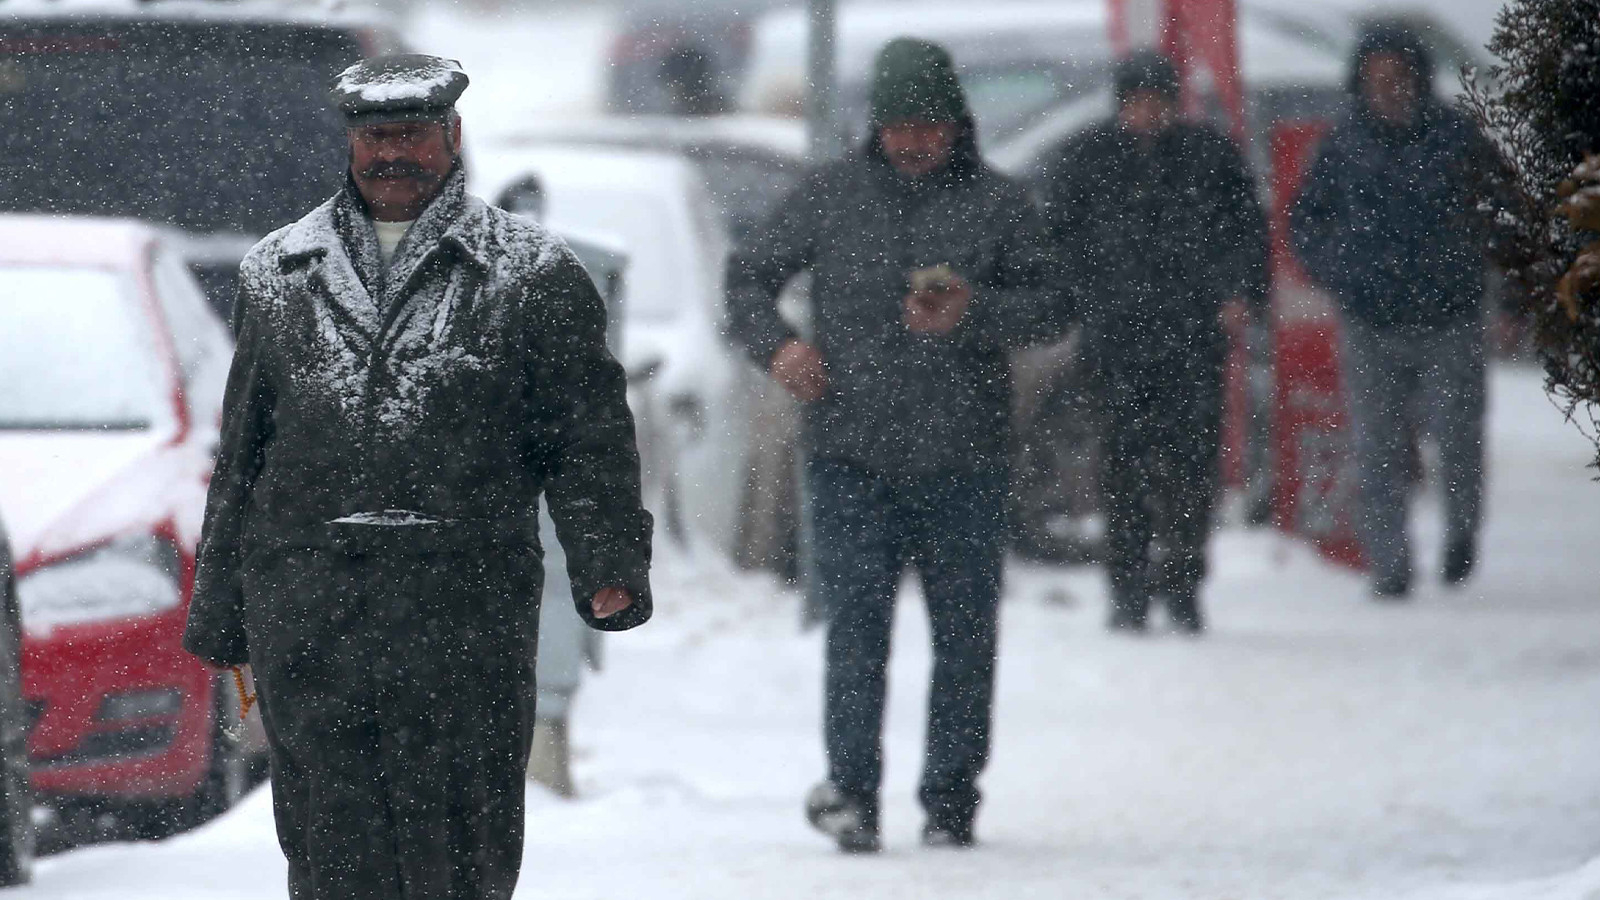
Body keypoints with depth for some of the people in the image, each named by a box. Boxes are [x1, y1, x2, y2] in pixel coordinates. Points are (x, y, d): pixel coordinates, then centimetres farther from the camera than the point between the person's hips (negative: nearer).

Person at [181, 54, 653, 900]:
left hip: (466, 613, -2)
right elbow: (243, 448, 19)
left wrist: (608, 567, -9)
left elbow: (589, 434, 5)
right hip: (304, 601, 2)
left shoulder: (531, 275, 7)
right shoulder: (280, 273, 16)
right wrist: (219, 613, 16)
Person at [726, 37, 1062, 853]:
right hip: (850, 455, -1)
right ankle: (850, 787, -13)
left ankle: (951, 798, 14)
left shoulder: (997, 205, 7)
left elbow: (1044, 308, 2)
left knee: (966, 632, 4)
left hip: (964, 458, 1)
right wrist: (776, 344, -4)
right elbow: (748, 277, 16)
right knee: (855, 623, -11)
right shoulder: (831, 196, 9)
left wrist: (973, 315, -17)